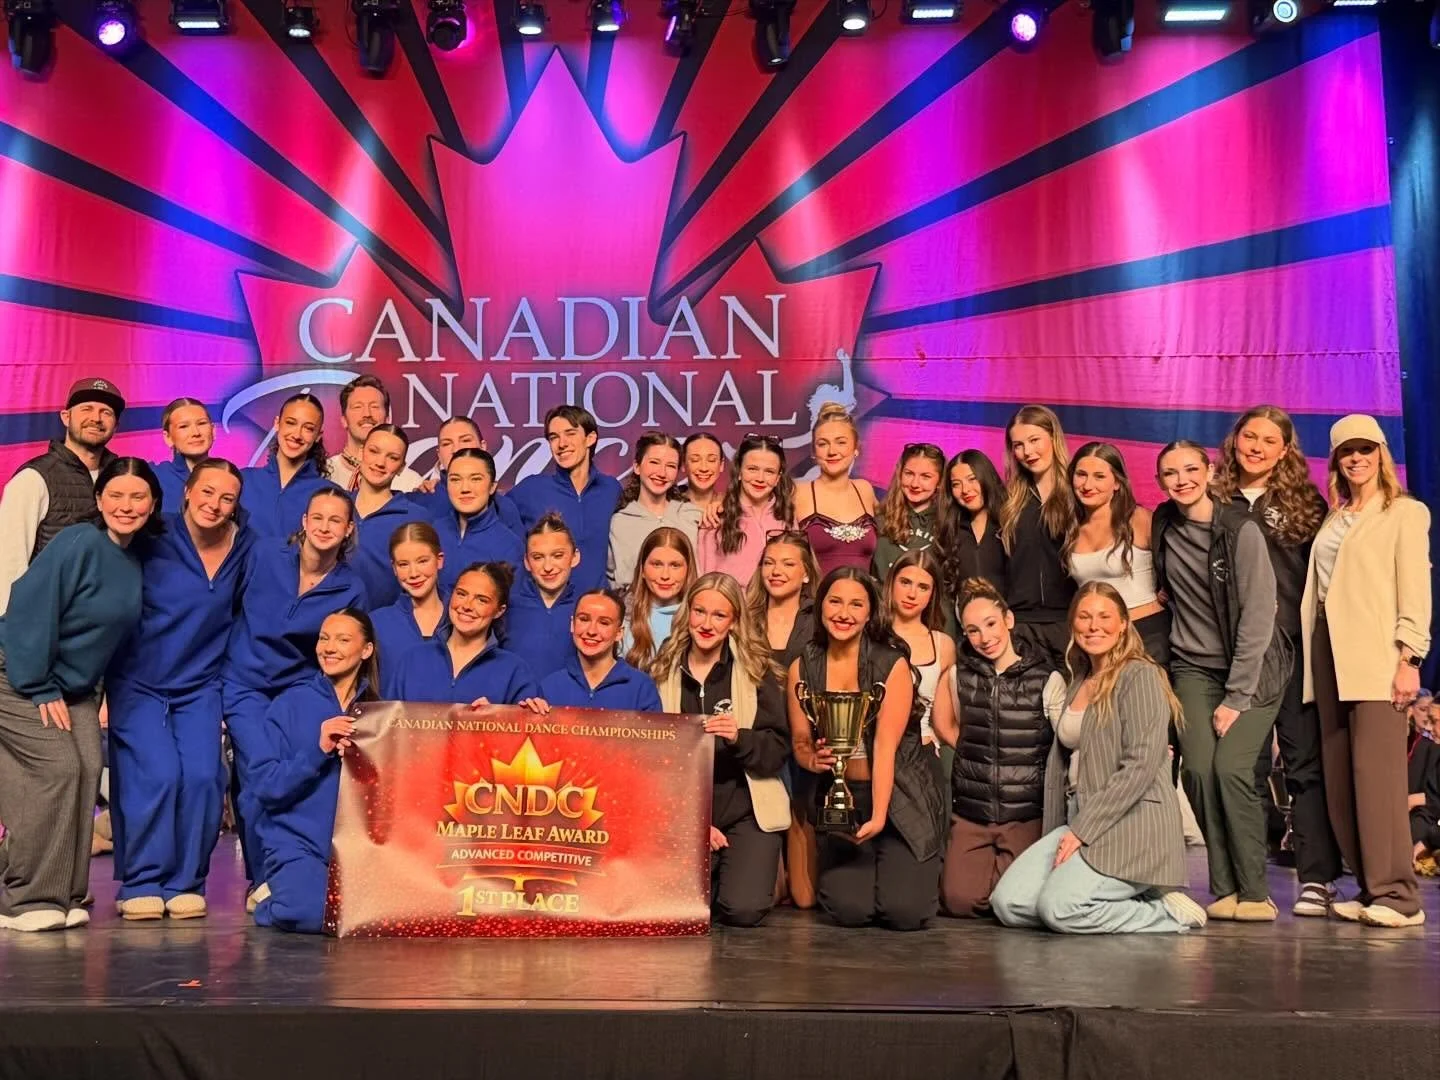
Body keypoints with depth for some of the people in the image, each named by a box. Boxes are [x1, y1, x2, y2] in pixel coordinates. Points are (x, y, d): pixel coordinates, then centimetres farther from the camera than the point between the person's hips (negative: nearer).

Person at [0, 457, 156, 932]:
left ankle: (63, 895, 6)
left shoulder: (137, 562, 4)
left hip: (75, 687, 7)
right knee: (58, 769, -17)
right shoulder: (78, 543, -20)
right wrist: (40, 689, -20)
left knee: (88, 771, -4)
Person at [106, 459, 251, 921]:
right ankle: (142, 883, 0)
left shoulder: (244, 548, 2)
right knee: (156, 774, -17)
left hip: (199, 686, 3)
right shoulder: (152, 542, -9)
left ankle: (185, 883, 3)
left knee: (203, 775, -14)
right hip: (138, 683, -3)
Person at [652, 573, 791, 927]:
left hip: (746, 812, -1)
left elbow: (778, 751, -2)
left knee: (743, 910, -19)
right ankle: (708, 876, 16)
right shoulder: (662, 672, 4)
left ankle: (736, 869, 16)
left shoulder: (757, 672, 0)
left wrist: (739, 738, -24)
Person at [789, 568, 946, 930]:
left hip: (899, 797, -2)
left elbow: (886, 746, -15)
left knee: (905, 912, -15)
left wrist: (878, 817, -25)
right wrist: (813, 759, -19)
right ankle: (853, 871, 21)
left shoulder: (892, 664, -9)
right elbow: (800, 742, 6)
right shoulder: (802, 668, 1)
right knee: (849, 910, -15)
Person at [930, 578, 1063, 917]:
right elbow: (946, 727, 19)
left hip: (1026, 815, -3)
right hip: (970, 814, 3)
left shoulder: (1047, 680, -6)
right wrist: (980, 759, 9)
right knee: (960, 900, -9)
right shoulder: (958, 675, 4)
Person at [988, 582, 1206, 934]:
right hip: (1080, 823, 8)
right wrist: (1056, 835, 7)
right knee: (1007, 904, -10)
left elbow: (1141, 766, -16)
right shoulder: (1078, 683, 19)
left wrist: (1083, 830, -17)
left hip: (1133, 824, -8)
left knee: (1059, 907, -26)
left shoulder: (1140, 675, -6)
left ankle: (1167, 913, -5)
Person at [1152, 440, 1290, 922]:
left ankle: (1254, 893, -5)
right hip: (1193, 667, 4)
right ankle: (1224, 890, -2)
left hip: (1252, 667, -3)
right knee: (1198, 768, -14)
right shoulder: (1161, 527, 2)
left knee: (1230, 768, -19)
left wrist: (1236, 698, -15)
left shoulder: (1241, 530, -12)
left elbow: (1258, 616, -13)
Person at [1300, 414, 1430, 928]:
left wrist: (1410, 656, -14)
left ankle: (1397, 894, -9)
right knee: (1339, 776, 4)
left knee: (1378, 773, -12)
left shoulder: (1406, 512, 5)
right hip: (1330, 652, 6)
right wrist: (1312, 653, 7)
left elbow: (1414, 589, -4)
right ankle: (1368, 887, 10)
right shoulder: (1333, 520, 20)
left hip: (1376, 654, -6)